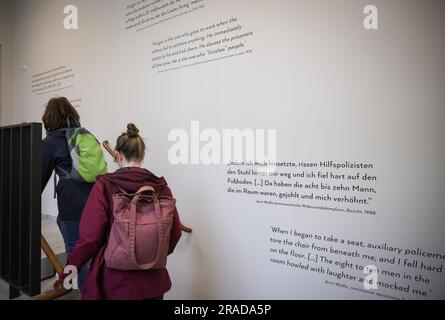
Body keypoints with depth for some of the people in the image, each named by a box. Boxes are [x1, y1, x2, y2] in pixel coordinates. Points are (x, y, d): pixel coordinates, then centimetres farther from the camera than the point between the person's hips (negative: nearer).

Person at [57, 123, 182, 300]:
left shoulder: (104, 186, -13)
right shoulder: (160, 186, -6)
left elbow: (90, 236, -13)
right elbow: (175, 231, -2)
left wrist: (71, 267, 5)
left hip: (115, 280, -1)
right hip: (153, 280, 2)